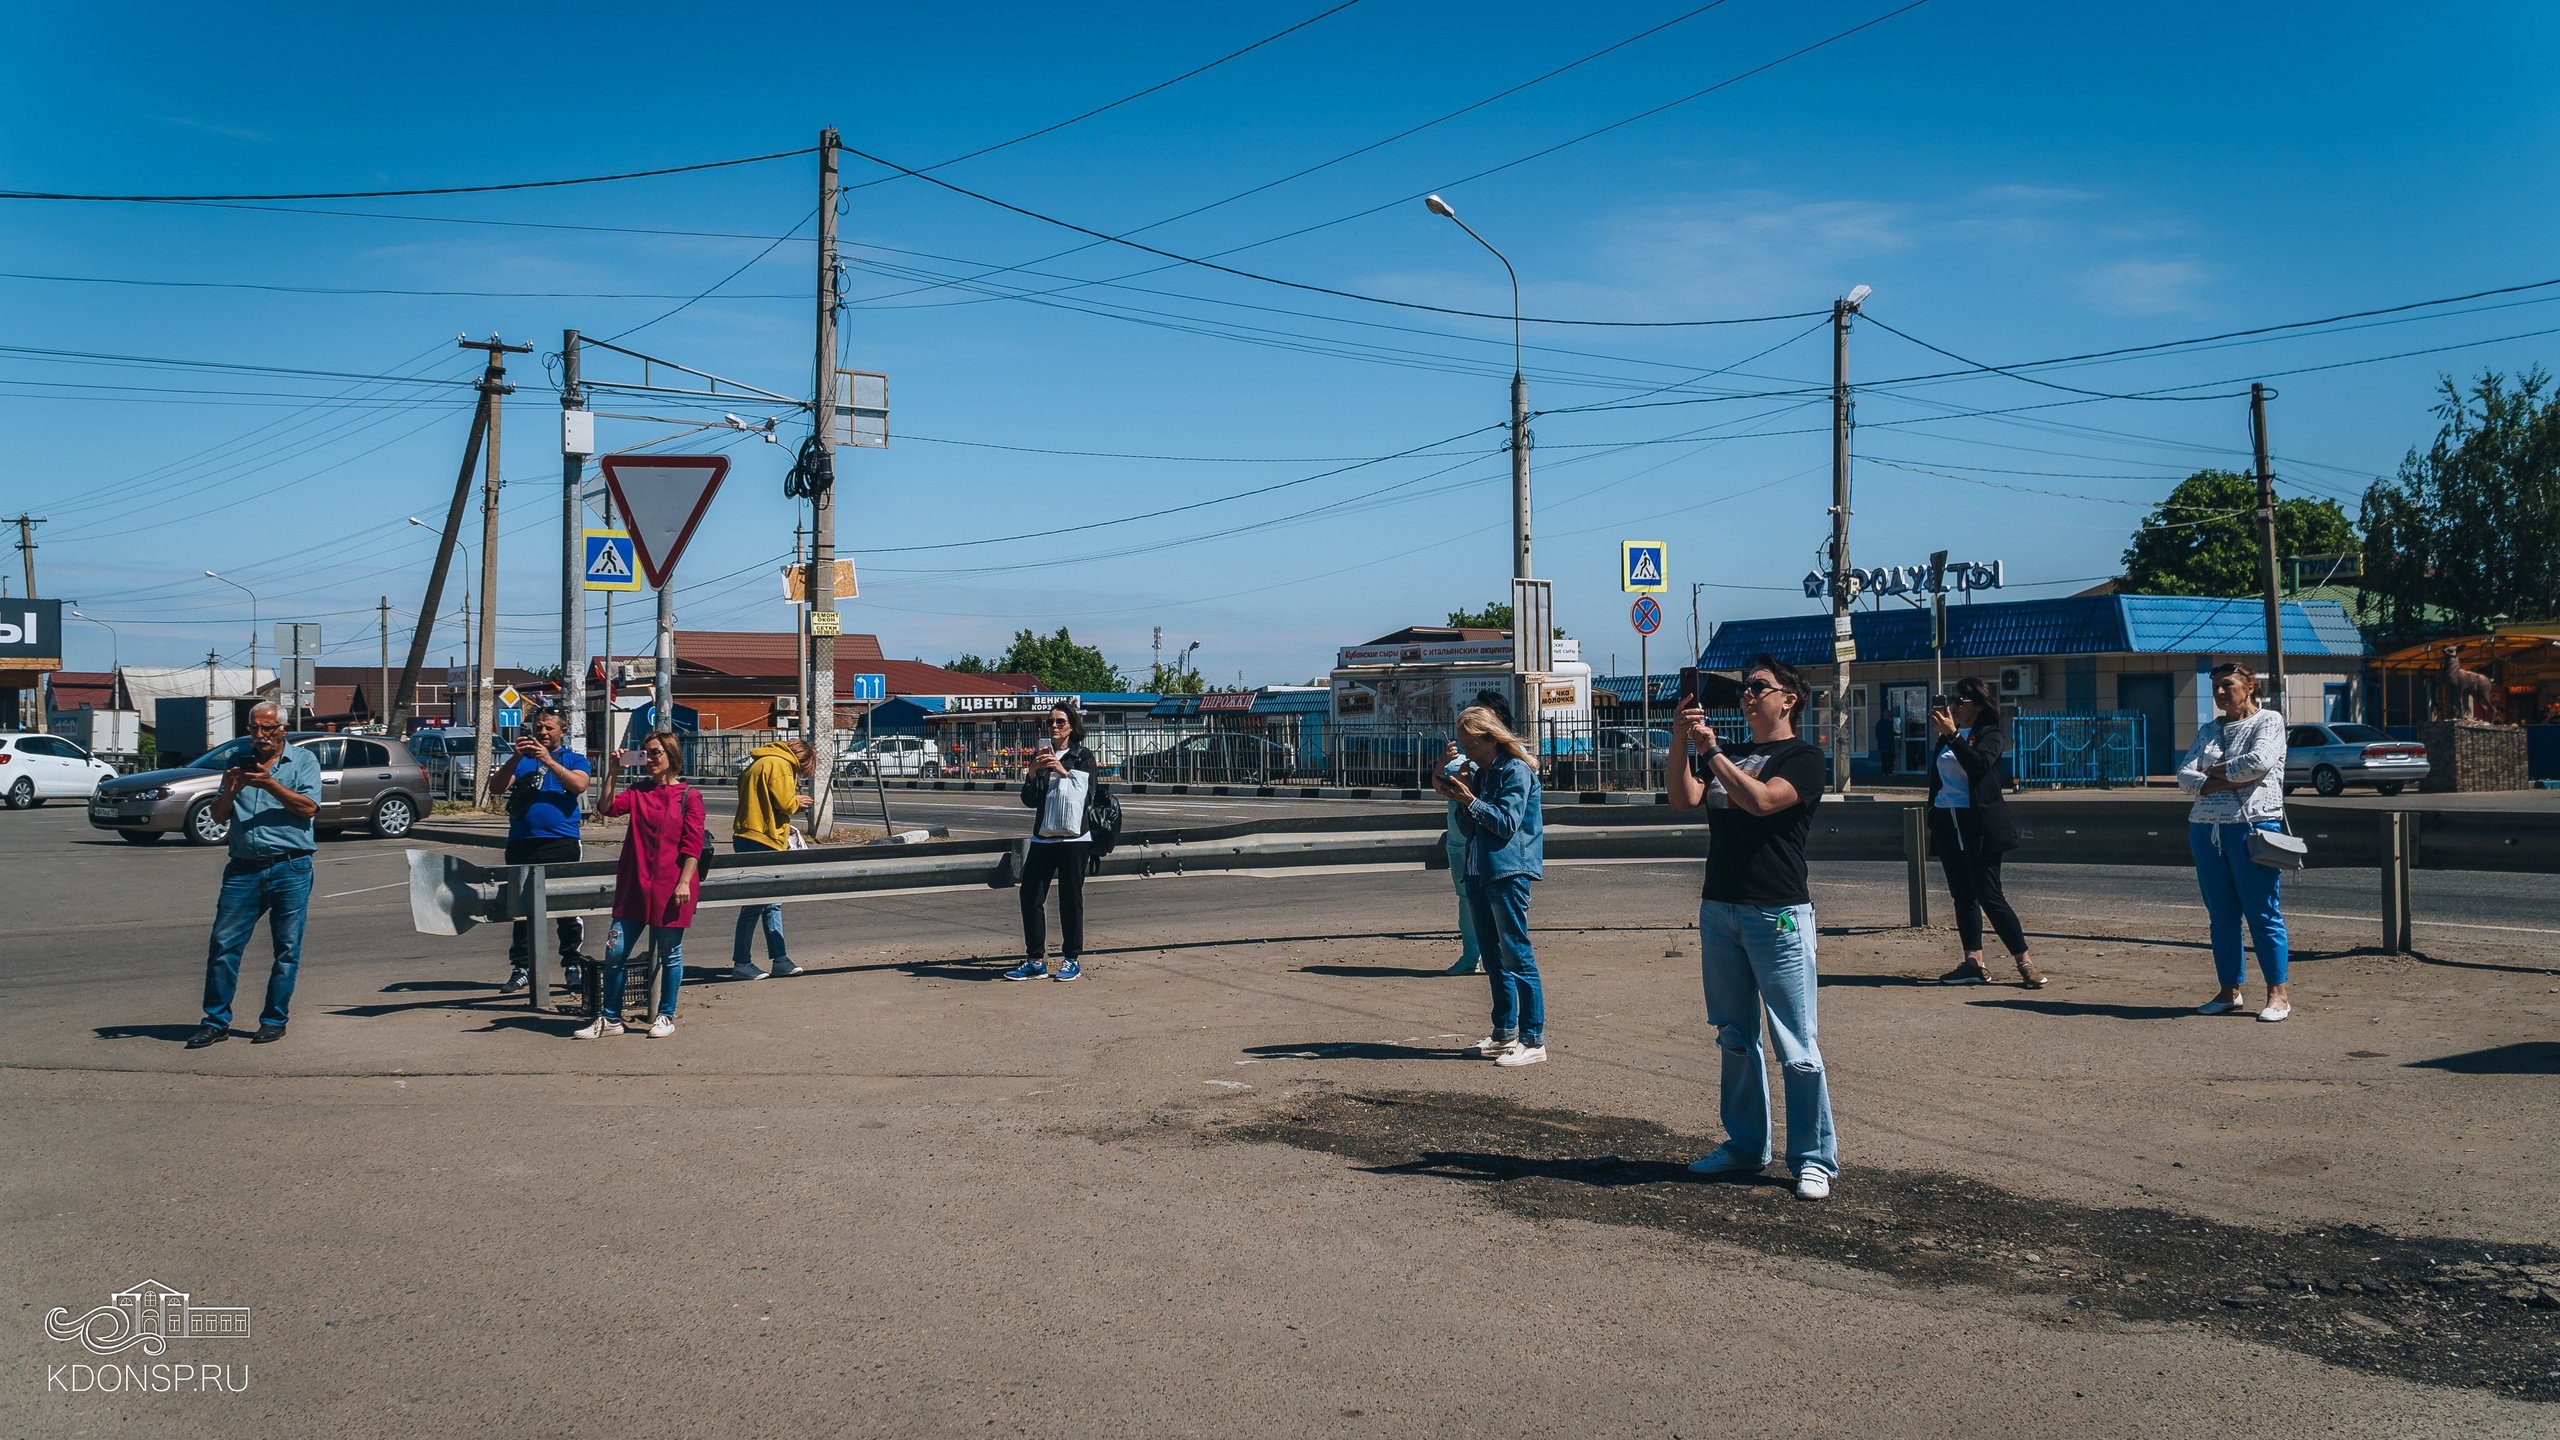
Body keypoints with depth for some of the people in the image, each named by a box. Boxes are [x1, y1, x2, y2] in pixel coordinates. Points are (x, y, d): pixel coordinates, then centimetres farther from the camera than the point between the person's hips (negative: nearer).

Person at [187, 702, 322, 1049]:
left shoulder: (304, 761, 6)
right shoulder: (240, 763, 16)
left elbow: (308, 807, -8)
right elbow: (218, 817, 12)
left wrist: (269, 783, -17)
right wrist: (229, 790, -8)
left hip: (290, 868, -3)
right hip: (243, 868, 3)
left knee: (286, 949, 1)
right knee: (223, 943, -2)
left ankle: (274, 1021, 11)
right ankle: (216, 1021, 5)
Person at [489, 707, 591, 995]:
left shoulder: (574, 760, 12)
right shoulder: (520, 760, 16)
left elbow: (579, 785, -9)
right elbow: (496, 788, 2)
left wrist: (548, 761, -16)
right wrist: (516, 758, -11)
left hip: (561, 842, -2)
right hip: (521, 844, 2)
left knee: (568, 907, -2)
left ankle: (573, 966, 6)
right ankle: (521, 968, 11)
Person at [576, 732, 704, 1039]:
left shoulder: (689, 795, -2)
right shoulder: (638, 793, 12)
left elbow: (693, 844, -6)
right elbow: (609, 807, -6)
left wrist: (684, 882, -13)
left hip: (669, 887, -4)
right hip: (634, 886, 4)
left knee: (670, 953, 6)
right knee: (615, 951, 3)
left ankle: (666, 1016, 20)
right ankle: (610, 1018, 13)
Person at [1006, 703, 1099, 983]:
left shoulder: (1083, 757, 1)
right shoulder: (1042, 756, 12)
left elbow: (1085, 792, -11)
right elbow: (1030, 800, 7)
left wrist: (1064, 771, -23)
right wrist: (1033, 772, -9)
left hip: (1073, 837, -4)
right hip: (1043, 837, 4)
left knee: (1070, 898, -1)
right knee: (1030, 895, 0)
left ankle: (1072, 959, 10)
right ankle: (1036, 961, 8)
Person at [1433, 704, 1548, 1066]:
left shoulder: (1516, 771, -8)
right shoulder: (1478, 773, 16)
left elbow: (1506, 823, -16)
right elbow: (1469, 828, 15)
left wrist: (1469, 800, -18)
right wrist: (1456, 798, 0)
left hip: (1508, 873, -9)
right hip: (1479, 873, 9)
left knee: (1516, 955, -9)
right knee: (1494, 958, 13)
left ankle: (1533, 1040, -7)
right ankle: (1504, 1033, 22)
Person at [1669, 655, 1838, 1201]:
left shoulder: (1803, 758, -1)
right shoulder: (1726, 755, 16)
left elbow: (1761, 800, -18)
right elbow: (1684, 799, 0)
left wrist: (1712, 750, -14)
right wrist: (1681, 740, -11)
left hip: (1778, 914, -6)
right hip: (1719, 910, 6)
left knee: (1797, 1047, -5)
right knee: (1736, 1039, 13)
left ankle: (1814, 1159, 1)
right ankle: (1745, 1145, 23)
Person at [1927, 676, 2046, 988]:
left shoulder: (1990, 735, -4)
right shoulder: (1946, 738, 15)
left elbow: (1979, 764, -23)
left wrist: (1952, 735, -25)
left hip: (1979, 825, -7)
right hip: (1947, 823, 7)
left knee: (1990, 897, -9)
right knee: (1962, 896, 6)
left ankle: (2026, 962, -2)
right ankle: (1974, 964, 8)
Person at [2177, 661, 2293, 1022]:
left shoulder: (2268, 721, 2)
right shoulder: (2207, 731, 18)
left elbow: (2260, 761, -16)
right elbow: (2184, 776, 7)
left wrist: (2214, 770, -3)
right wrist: (2225, 781, -10)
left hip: (2252, 826, -5)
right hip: (2206, 828, 6)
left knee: (2264, 915, -4)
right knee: (2222, 916, 7)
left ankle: (2278, 994, 2)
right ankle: (2230, 992, 13)